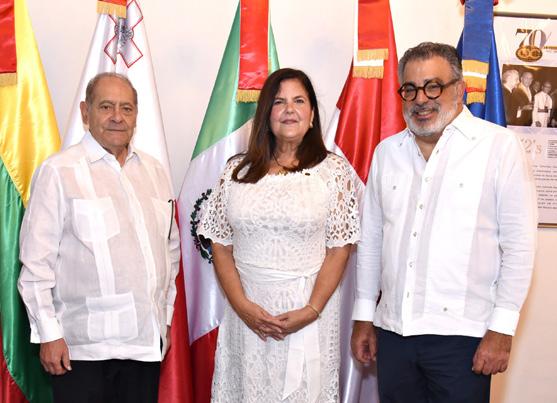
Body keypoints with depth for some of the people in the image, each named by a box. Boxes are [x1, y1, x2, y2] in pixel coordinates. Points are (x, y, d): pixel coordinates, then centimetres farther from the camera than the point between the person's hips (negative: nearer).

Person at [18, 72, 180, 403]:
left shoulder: (154, 171, 9)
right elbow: (37, 261, -7)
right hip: (83, 347, -4)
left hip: (147, 340, 5)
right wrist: (49, 334, -7)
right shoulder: (58, 171, -7)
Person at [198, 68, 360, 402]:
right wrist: (242, 306, -7)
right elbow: (221, 245, 4)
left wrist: (312, 310, -12)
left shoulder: (335, 170, -2)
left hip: (310, 307, -2)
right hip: (247, 310, 2)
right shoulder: (238, 171, 5)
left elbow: (339, 249, -4)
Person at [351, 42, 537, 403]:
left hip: (461, 336, -4)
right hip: (393, 331, 4)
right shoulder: (387, 152, 9)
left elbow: (518, 244, -6)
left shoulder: (500, 146, -5)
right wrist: (363, 316, 12)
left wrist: (502, 330, -9)